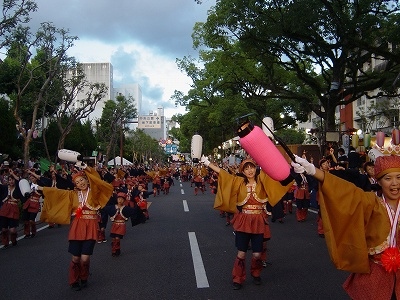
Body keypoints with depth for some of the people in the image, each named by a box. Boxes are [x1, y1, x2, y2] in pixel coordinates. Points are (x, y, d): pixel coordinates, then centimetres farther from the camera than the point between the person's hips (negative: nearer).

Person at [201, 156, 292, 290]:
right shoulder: (239, 182, 3)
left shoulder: (262, 180, 1)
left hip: (258, 221, 0)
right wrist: (207, 163, -1)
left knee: (257, 254, 6)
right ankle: (238, 279, 22)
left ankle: (256, 274, 35)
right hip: (243, 221, 0)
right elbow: (222, 172, 2)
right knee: (241, 253, 3)